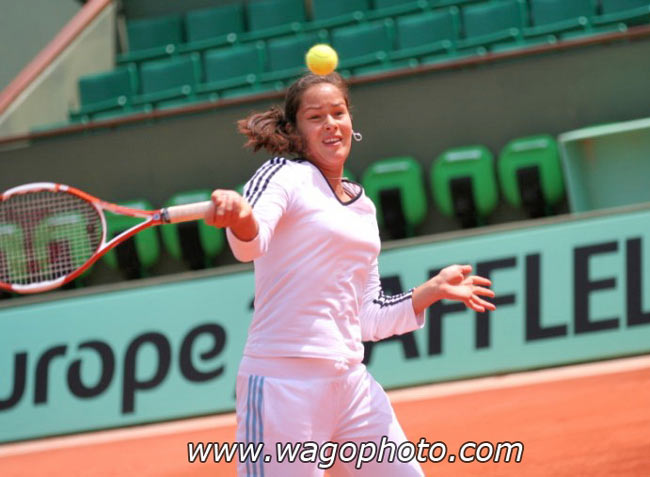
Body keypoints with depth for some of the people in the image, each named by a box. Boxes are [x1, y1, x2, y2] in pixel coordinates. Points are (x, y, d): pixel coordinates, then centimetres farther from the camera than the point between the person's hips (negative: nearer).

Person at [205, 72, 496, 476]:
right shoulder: (284, 175, -2)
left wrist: (434, 289, 18)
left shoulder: (364, 208, 18)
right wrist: (240, 218, -45)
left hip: (350, 381, 7)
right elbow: (252, 243, -24)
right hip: (284, 381, -7)